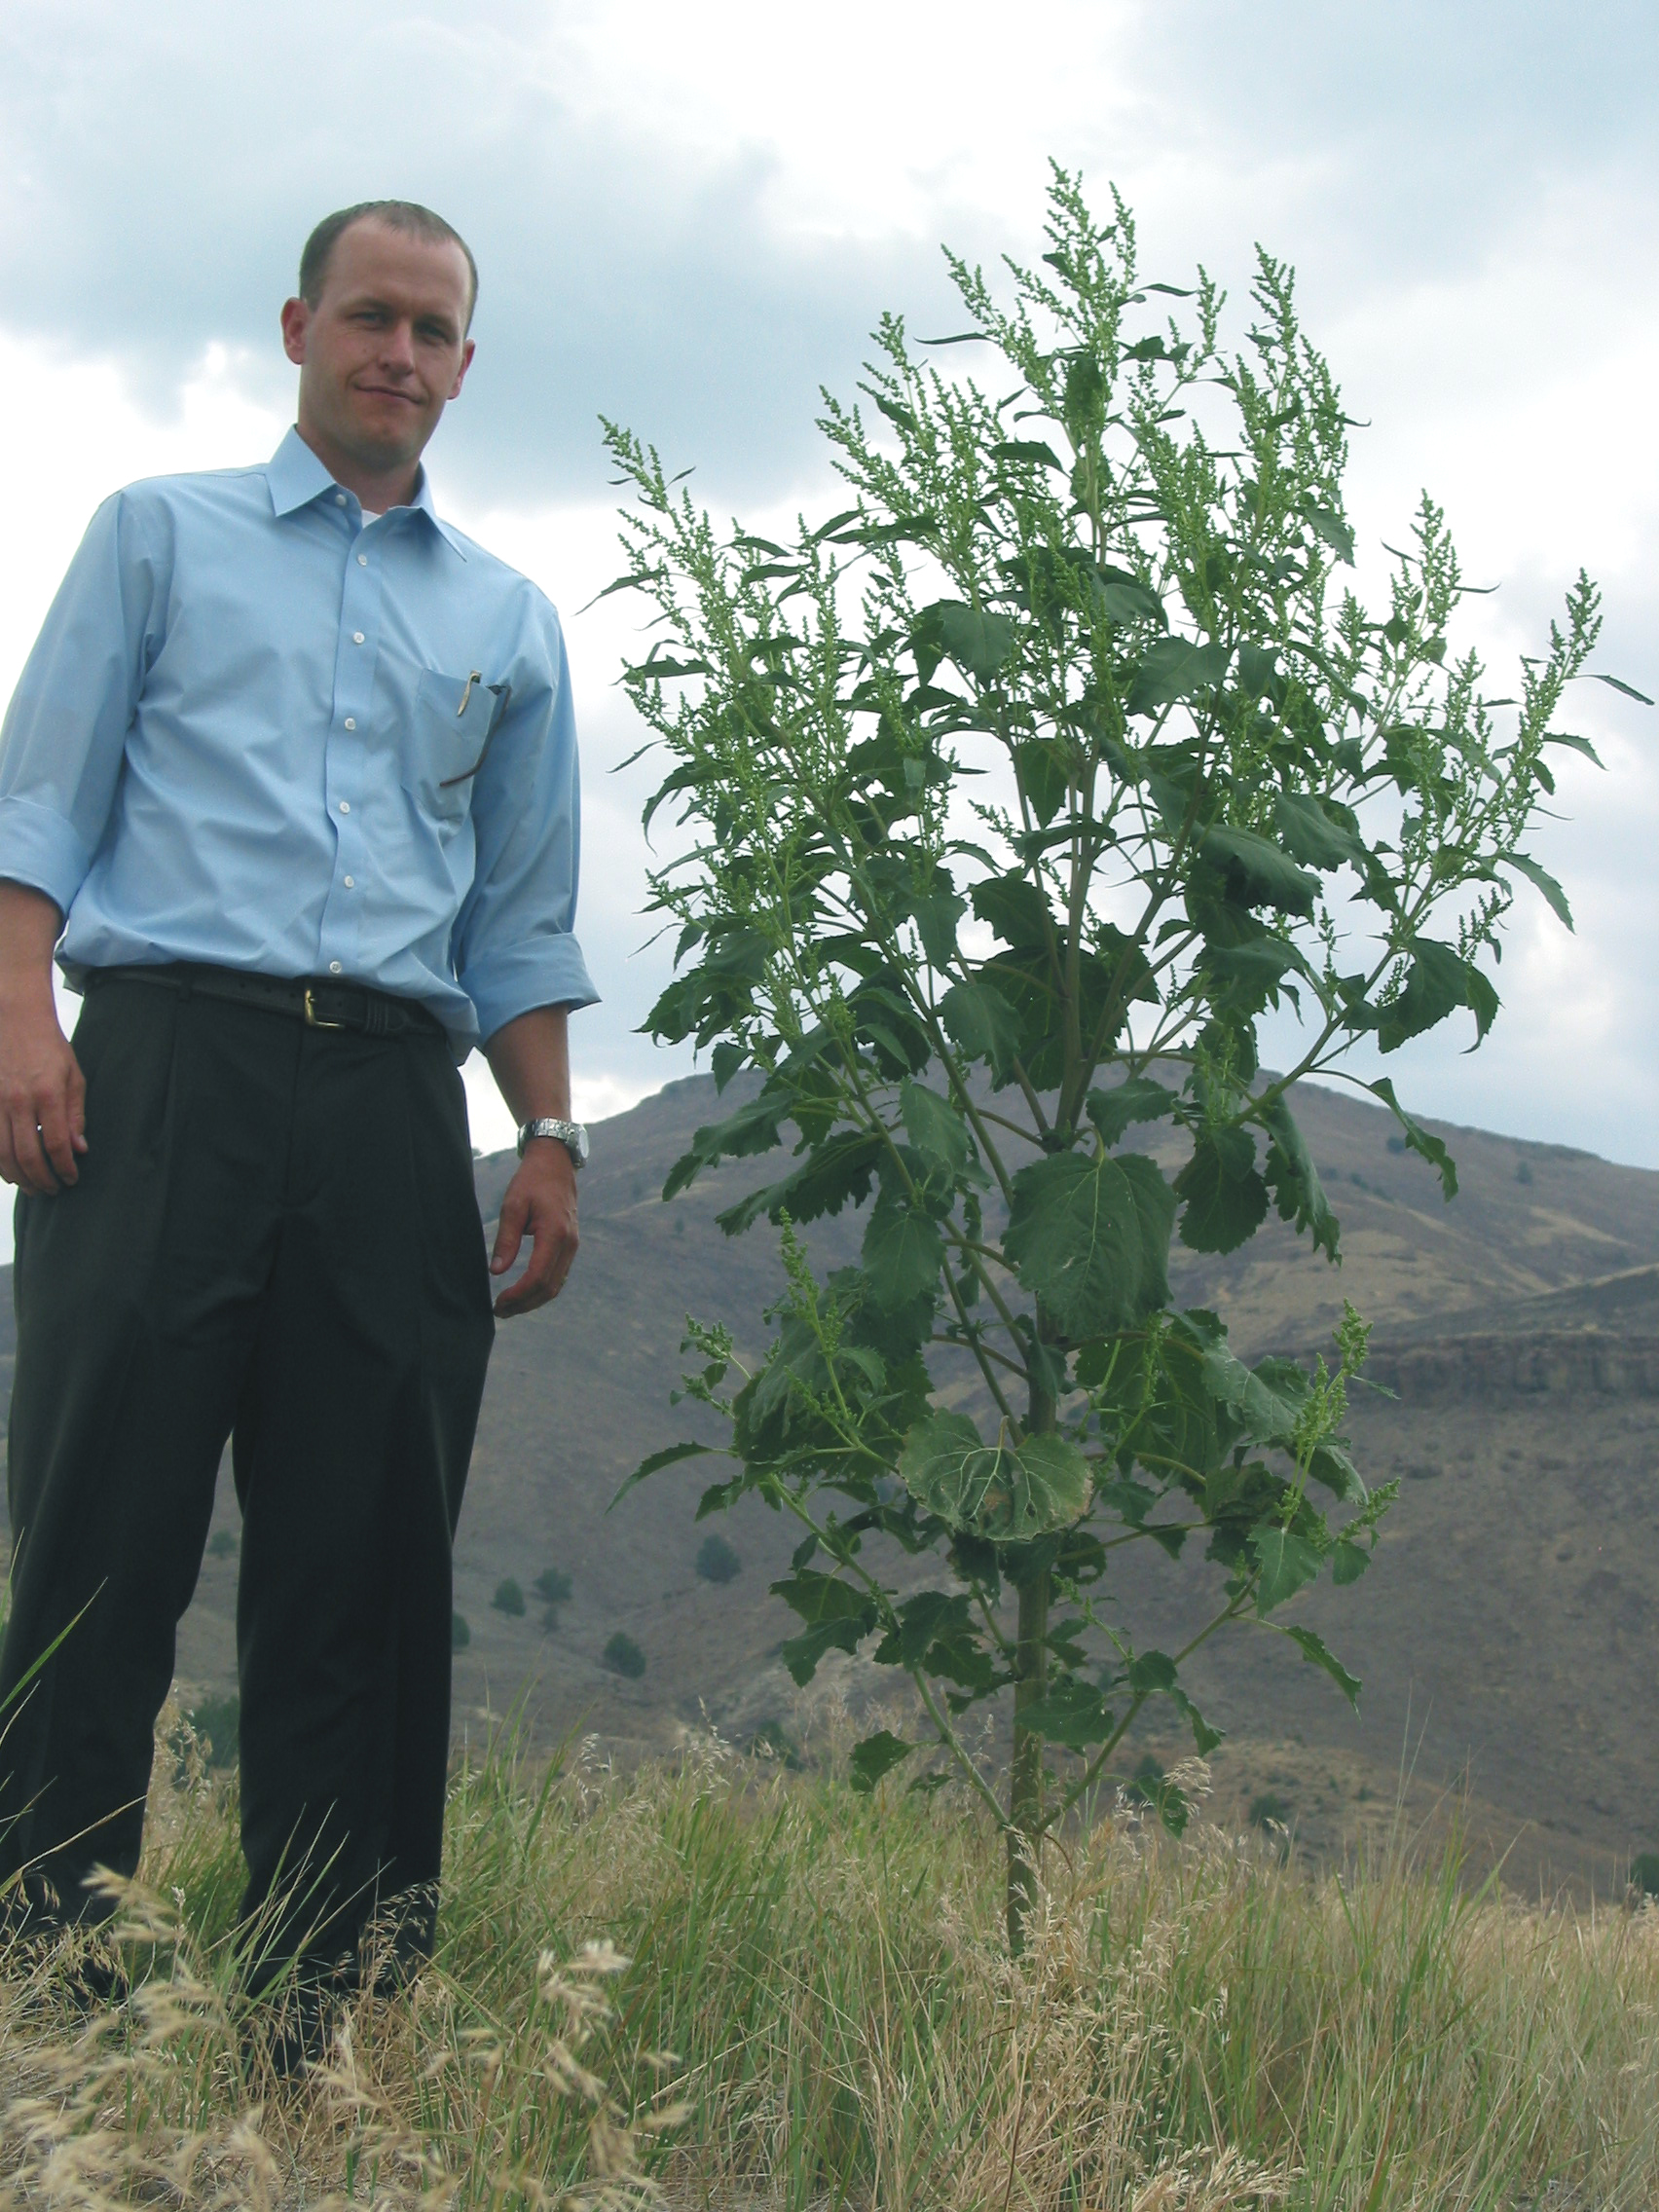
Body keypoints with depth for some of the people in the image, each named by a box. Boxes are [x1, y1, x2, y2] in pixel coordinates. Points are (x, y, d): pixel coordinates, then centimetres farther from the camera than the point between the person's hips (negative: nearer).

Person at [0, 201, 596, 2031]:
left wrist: (549, 1140, 9)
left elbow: (523, 918, 20)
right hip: (169, 1050, -2)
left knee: (365, 1557, 0)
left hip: (393, 1097, 3)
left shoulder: (509, 621, 22)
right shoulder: (161, 533, 16)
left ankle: (327, 2000, 6)